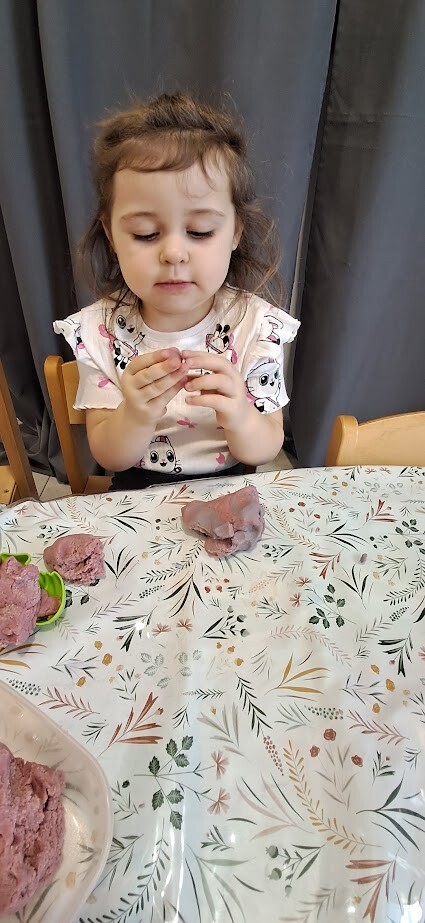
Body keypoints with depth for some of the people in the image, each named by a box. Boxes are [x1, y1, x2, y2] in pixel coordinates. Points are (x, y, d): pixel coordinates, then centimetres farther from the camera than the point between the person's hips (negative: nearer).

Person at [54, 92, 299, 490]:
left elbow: (265, 450, -9)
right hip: (137, 493, 1)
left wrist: (239, 418, -30)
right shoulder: (99, 330, -10)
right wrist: (134, 416, -27)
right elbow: (108, 456, -6)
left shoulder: (255, 324, -11)